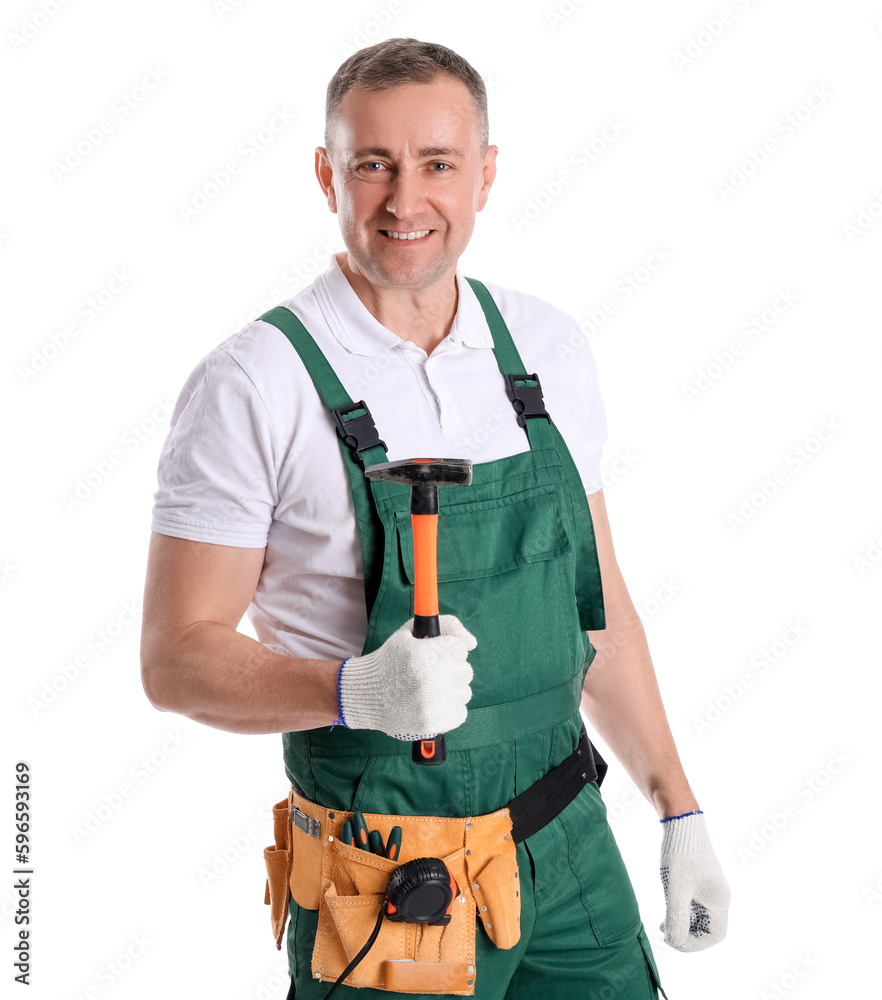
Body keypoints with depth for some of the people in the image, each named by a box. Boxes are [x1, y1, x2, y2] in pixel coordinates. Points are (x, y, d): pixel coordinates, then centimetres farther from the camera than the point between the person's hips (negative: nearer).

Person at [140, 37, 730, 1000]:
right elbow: (177, 656, -11)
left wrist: (679, 813, 11)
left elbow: (597, 598, 10)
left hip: (572, 850, 5)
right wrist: (357, 691, -28)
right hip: (388, 887, -4)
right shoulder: (252, 386, -14)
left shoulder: (548, 349, 3)